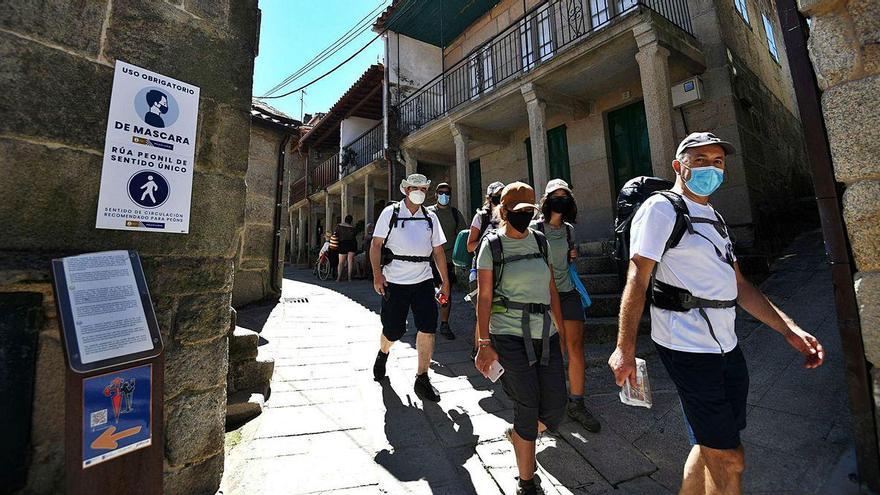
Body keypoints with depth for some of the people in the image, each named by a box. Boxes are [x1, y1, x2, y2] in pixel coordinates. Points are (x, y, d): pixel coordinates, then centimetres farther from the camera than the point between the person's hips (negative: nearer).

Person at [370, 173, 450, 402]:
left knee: (428, 328, -4)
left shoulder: (430, 217, 11)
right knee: (393, 330, 4)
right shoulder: (391, 212, 1)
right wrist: (377, 274, -14)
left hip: (423, 280, 3)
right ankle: (383, 354, 40)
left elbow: (438, 250, 13)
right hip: (395, 281, -3)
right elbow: (376, 244, -3)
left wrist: (445, 280, 9)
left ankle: (422, 379, 11)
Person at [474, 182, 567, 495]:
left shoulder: (540, 241, 11)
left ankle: (516, 434, 39)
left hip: (545, 333, 5)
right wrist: (484, 344, -10)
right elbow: (484, 296, -6)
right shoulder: (492, 245, -3)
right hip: (510, 335, -5)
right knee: (528, 408, -2)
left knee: (555, 408, 5)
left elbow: (551, 289, 13)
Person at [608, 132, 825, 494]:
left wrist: (789, 329, 10)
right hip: (687, 348, -9)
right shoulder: (662, 208, -10)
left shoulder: (713, 217, 18)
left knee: (711, 447, 19)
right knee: (728, 459, 1)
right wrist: (625, 349, -22)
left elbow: (738, 285, 19)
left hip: (726, 346, 9)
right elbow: (637, 278, -18)